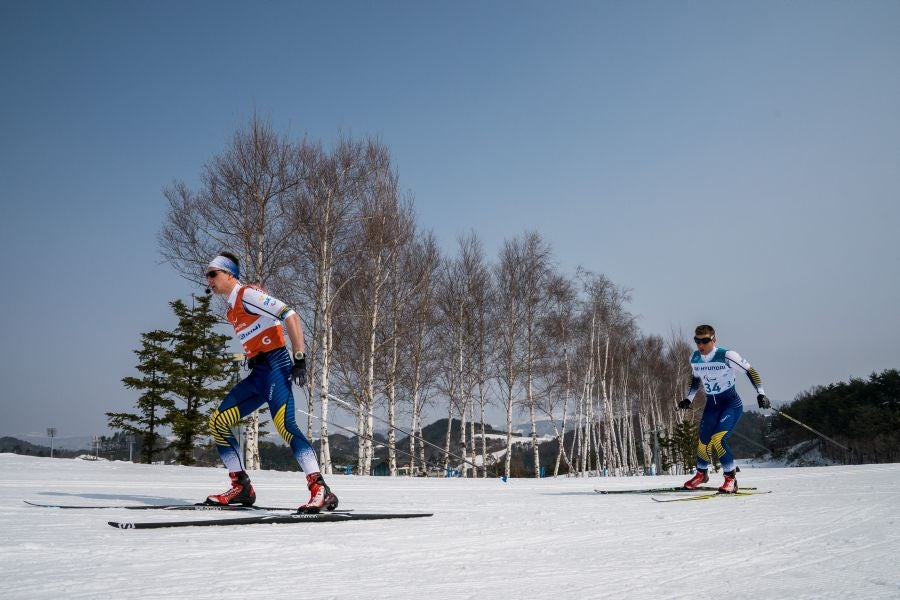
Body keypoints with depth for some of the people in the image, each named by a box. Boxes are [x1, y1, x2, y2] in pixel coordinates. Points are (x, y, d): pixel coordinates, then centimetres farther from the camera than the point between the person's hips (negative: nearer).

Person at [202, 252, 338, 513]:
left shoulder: (247, 294, -8)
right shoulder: (232, 307, 20)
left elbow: (290, 316, -17)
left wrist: (300, 359, -22)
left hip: (274, 366, -10)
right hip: (258, 372, 10)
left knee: (285, 425, -26)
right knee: (217, 423, 7)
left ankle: (320, 491, -28)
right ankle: (241, 487, 12)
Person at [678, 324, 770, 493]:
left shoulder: (727, 356, -19)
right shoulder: (695, 359, -1)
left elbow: (751, 371, -12)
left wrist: (761, 393, -20)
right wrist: (689, 399, 14)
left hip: (732, 404, -5)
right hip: (711, 406, 5)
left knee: (717, 440, -24)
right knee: (703, 444, 7)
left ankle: (731, 479, -6)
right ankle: (702, 473, 38)